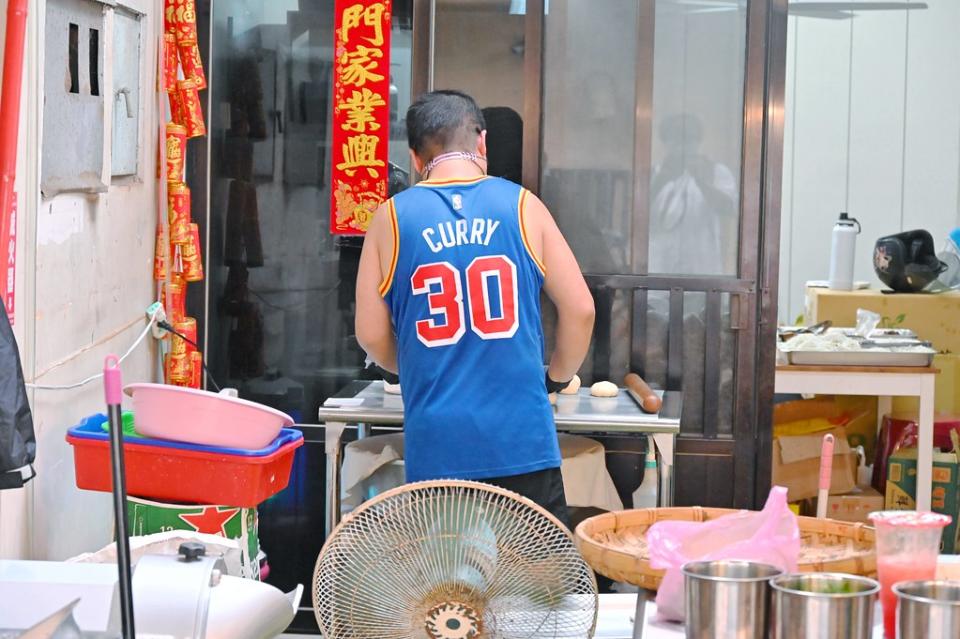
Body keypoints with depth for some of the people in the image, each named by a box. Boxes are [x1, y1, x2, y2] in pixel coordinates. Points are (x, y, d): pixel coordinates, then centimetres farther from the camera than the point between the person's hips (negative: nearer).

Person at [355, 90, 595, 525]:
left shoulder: (393, 217, 3)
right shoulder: (522, 206, 3)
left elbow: (371, 335, 4)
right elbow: (579, 309, 2)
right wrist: (557, 379, 19)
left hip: (436, 445, 1)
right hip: (522, 441, 0)